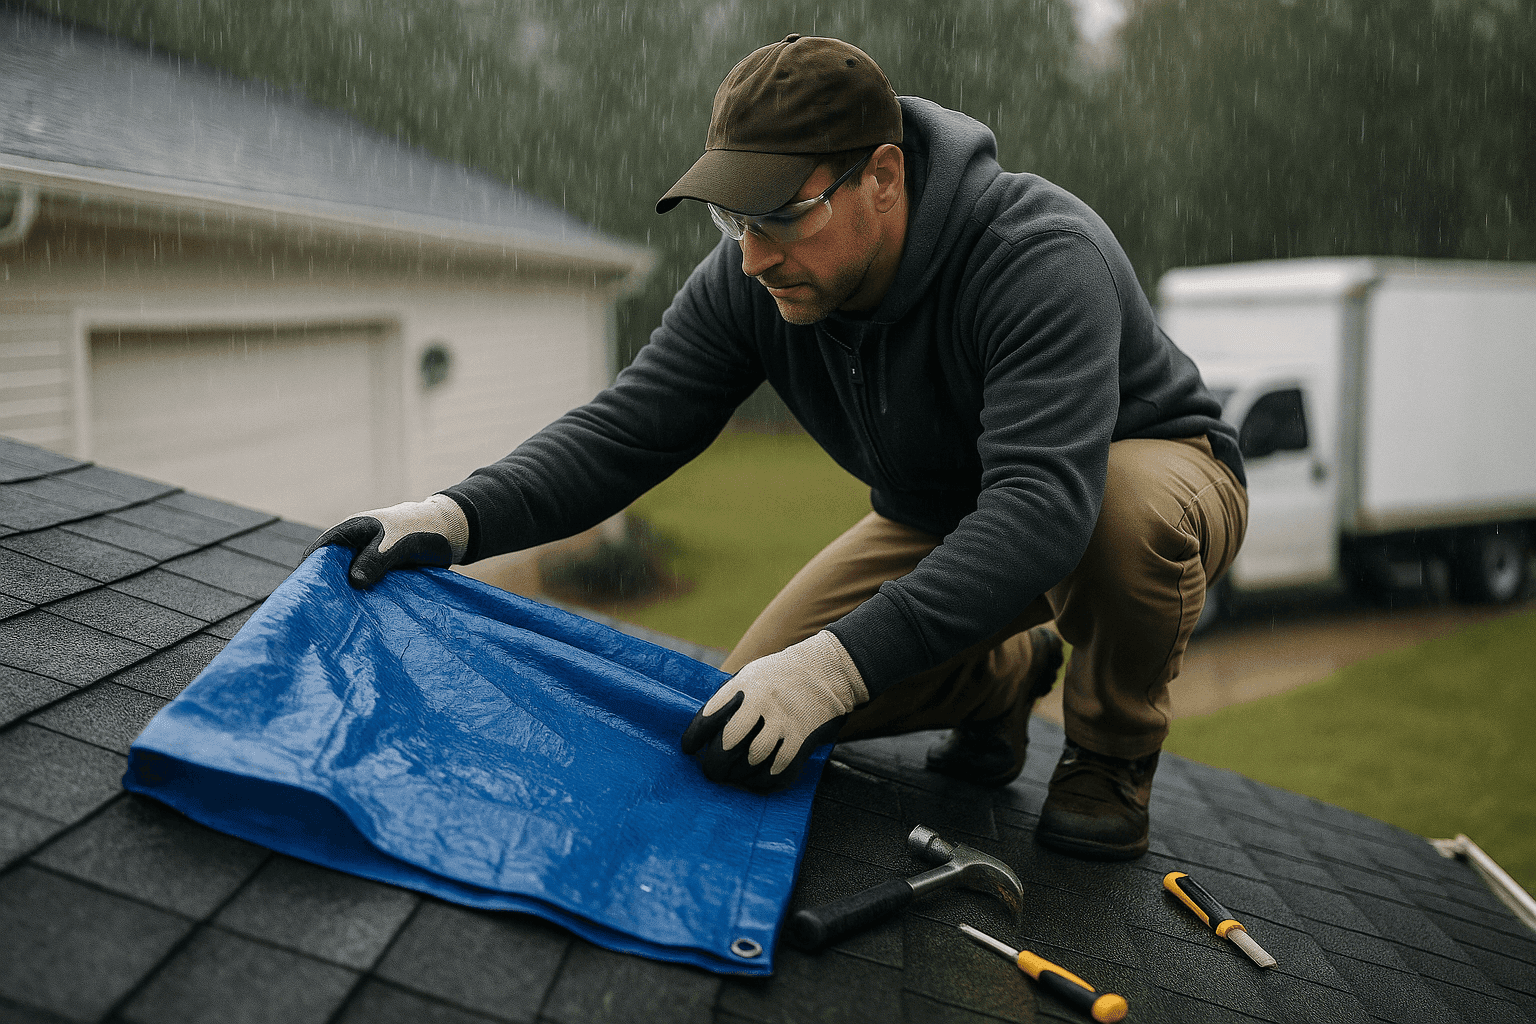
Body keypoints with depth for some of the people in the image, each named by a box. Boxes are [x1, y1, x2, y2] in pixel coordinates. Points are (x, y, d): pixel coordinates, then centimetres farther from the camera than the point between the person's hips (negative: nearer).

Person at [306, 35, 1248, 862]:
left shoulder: (1043, 258, -37)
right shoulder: (754, 280, -18)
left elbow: (1044, 508, -47)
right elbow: (627, 427, -19)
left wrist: (840, 663, -54)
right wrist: (462, 516, -37)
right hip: (941, 514, 5)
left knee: (1133, 511, -41)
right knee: (763, 696, -11)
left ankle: (1113, 750, -9)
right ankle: (1006, 674, 15)